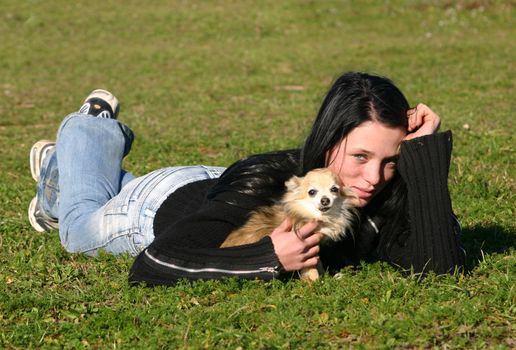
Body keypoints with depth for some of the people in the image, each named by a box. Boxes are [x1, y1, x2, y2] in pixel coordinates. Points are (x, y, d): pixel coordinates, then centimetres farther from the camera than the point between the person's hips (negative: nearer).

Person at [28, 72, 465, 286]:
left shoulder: (386, 195, -35)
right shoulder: (262, 181, -48)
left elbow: (443, 262, -46)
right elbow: (148, 268, -52)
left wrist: (426, 151, -53)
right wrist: (267, 259, -61)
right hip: (160, 206, -4)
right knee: (80, 226, 32)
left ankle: (110, 134, 63)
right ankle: (92, 125, 55)